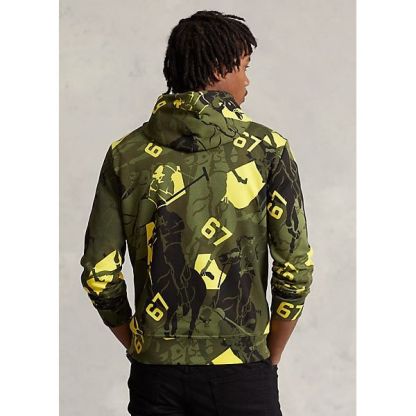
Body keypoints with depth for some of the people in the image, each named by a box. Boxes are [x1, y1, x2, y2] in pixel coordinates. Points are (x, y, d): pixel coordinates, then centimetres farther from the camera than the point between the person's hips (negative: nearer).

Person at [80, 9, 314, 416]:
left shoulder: (125, 154, -1)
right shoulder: (267, 149, -7)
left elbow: (99, 273, -1)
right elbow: (296, 270, -8)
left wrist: (142, 349, 12)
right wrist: (270, 356, 5)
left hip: (155, 370, 2)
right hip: (239, 370, -2)